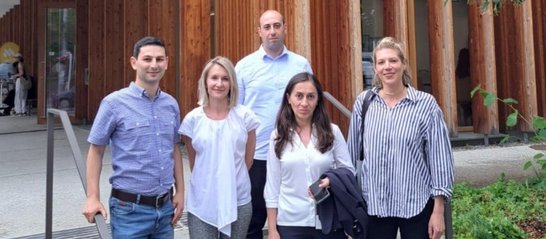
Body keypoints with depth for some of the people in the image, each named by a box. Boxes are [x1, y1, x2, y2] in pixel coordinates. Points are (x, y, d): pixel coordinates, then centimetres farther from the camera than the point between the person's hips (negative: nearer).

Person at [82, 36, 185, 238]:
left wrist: (180, 191, 10)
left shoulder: (171, 104, 4)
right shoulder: (114, 103, -9)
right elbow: (96, 151, -3)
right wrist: (93, 197, -8)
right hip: (130, 208, -4)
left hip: (165, 207, 5)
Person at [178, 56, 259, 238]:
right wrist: (206, 181, 11)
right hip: (201, 204, 0)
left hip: (238, 202, 1)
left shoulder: (244, 116, -5)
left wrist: (232, 180, 10)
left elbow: (248, 159, 6)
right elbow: (193, 162, 7)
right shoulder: (192, 119, -4)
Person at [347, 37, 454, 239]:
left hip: (417, 204, -2)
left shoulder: (426, 104, -7)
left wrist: (438, 210, -6)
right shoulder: (363, 102, 0)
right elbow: (352, 151, 6)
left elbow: (440, 157, -5)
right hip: (374, 204, 2)